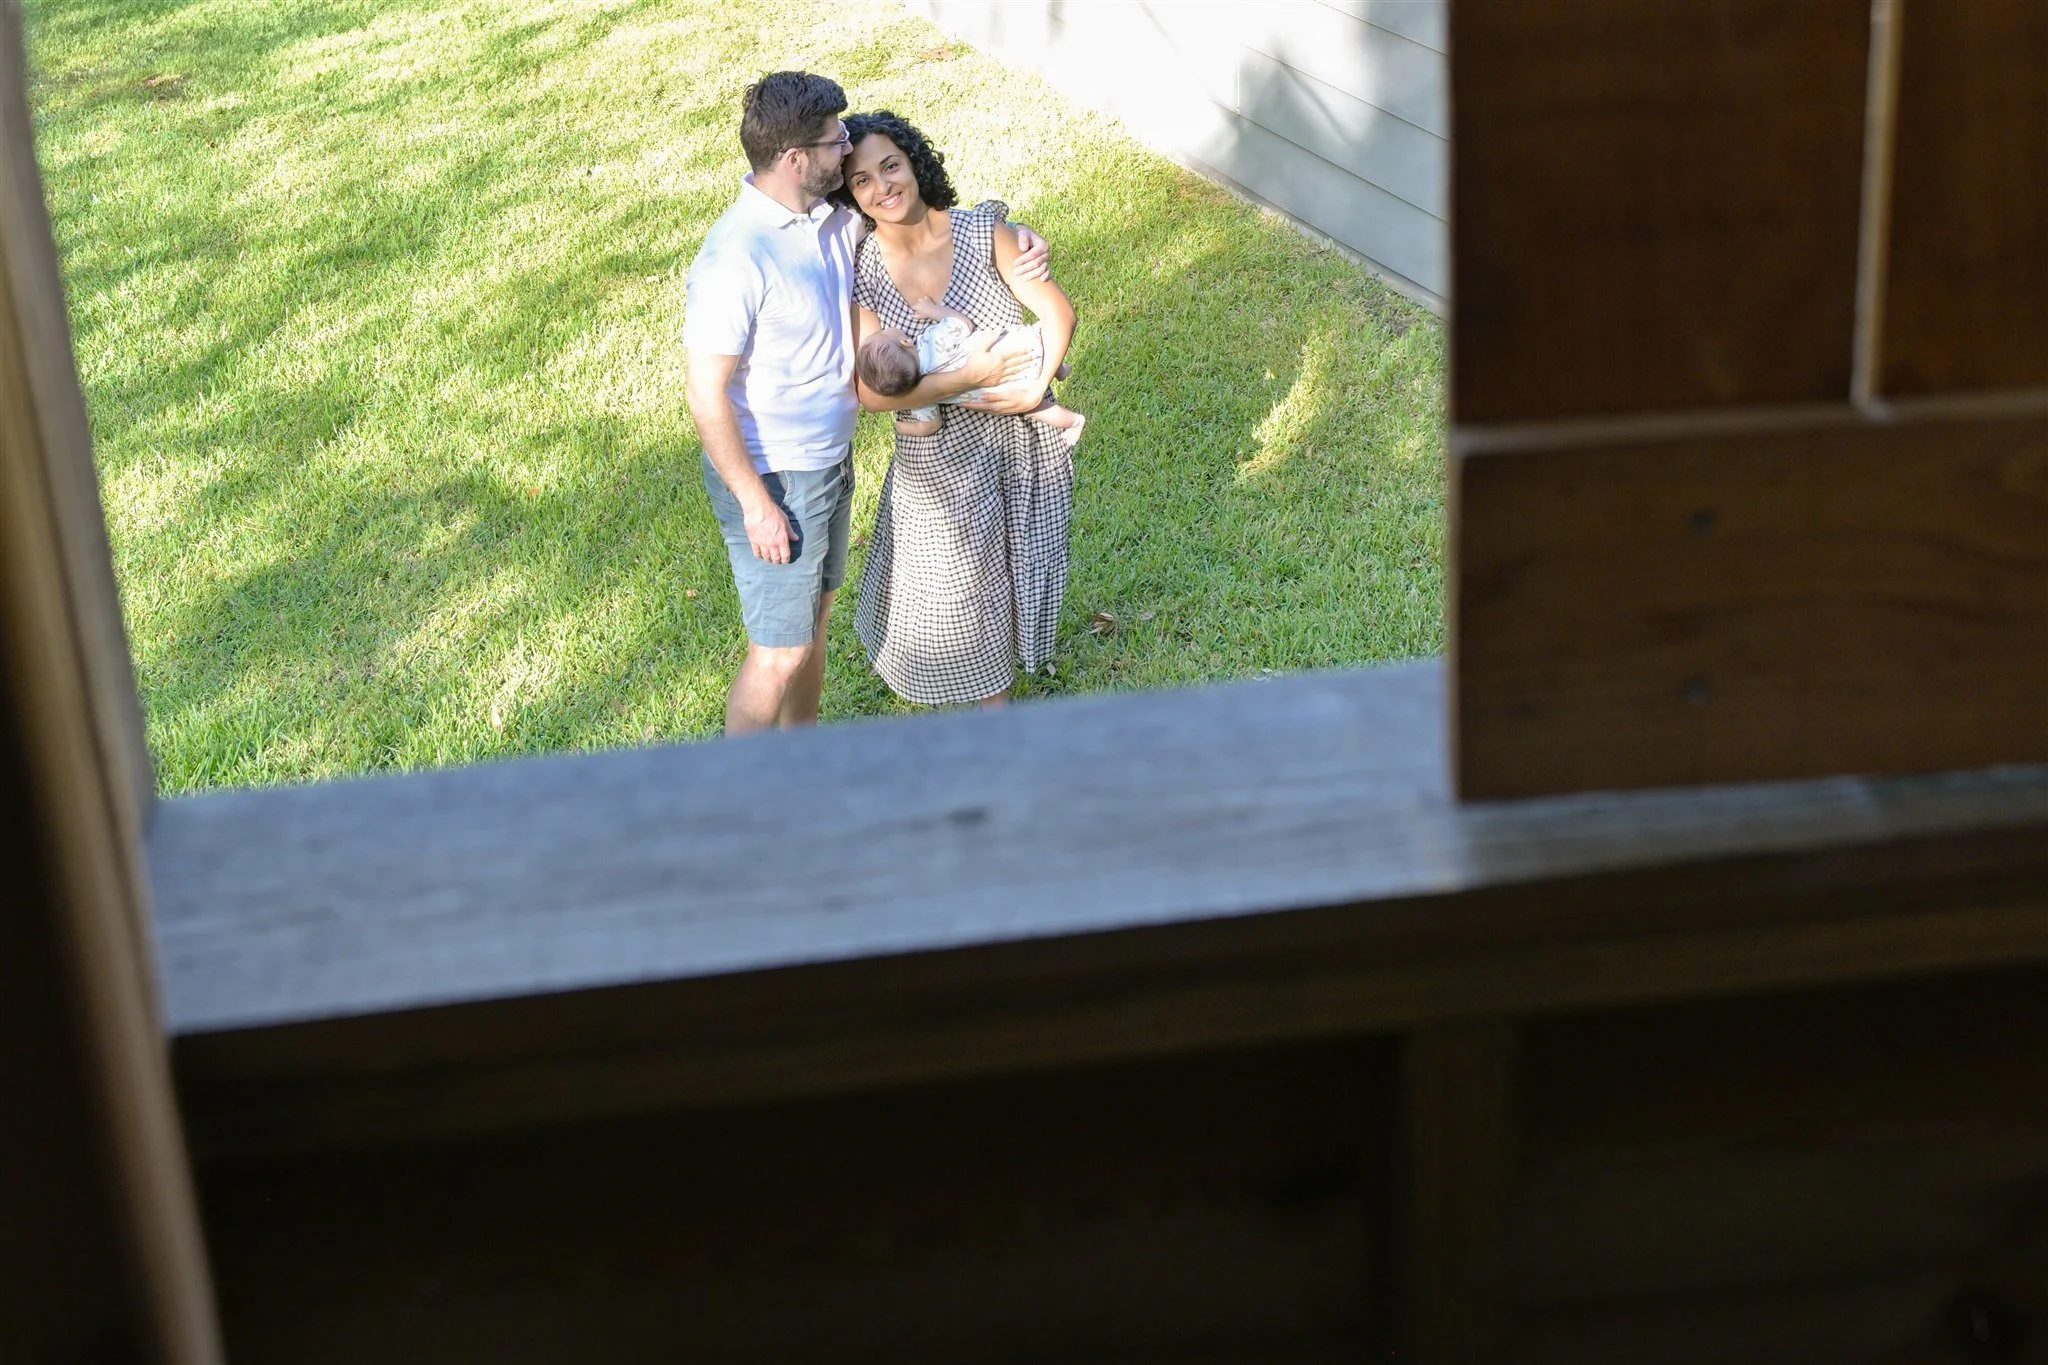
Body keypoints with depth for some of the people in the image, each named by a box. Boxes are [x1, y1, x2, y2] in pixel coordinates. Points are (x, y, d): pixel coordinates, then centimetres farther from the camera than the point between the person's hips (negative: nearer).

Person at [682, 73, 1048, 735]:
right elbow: (707, 393, -24)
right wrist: (756, 503, -21)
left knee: (813, 618, 23)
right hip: (773, 480, -8)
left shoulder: (831, 218, -2)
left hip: (831, 459, 9)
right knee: (779, 650, 3)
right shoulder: (735, 258, -27)